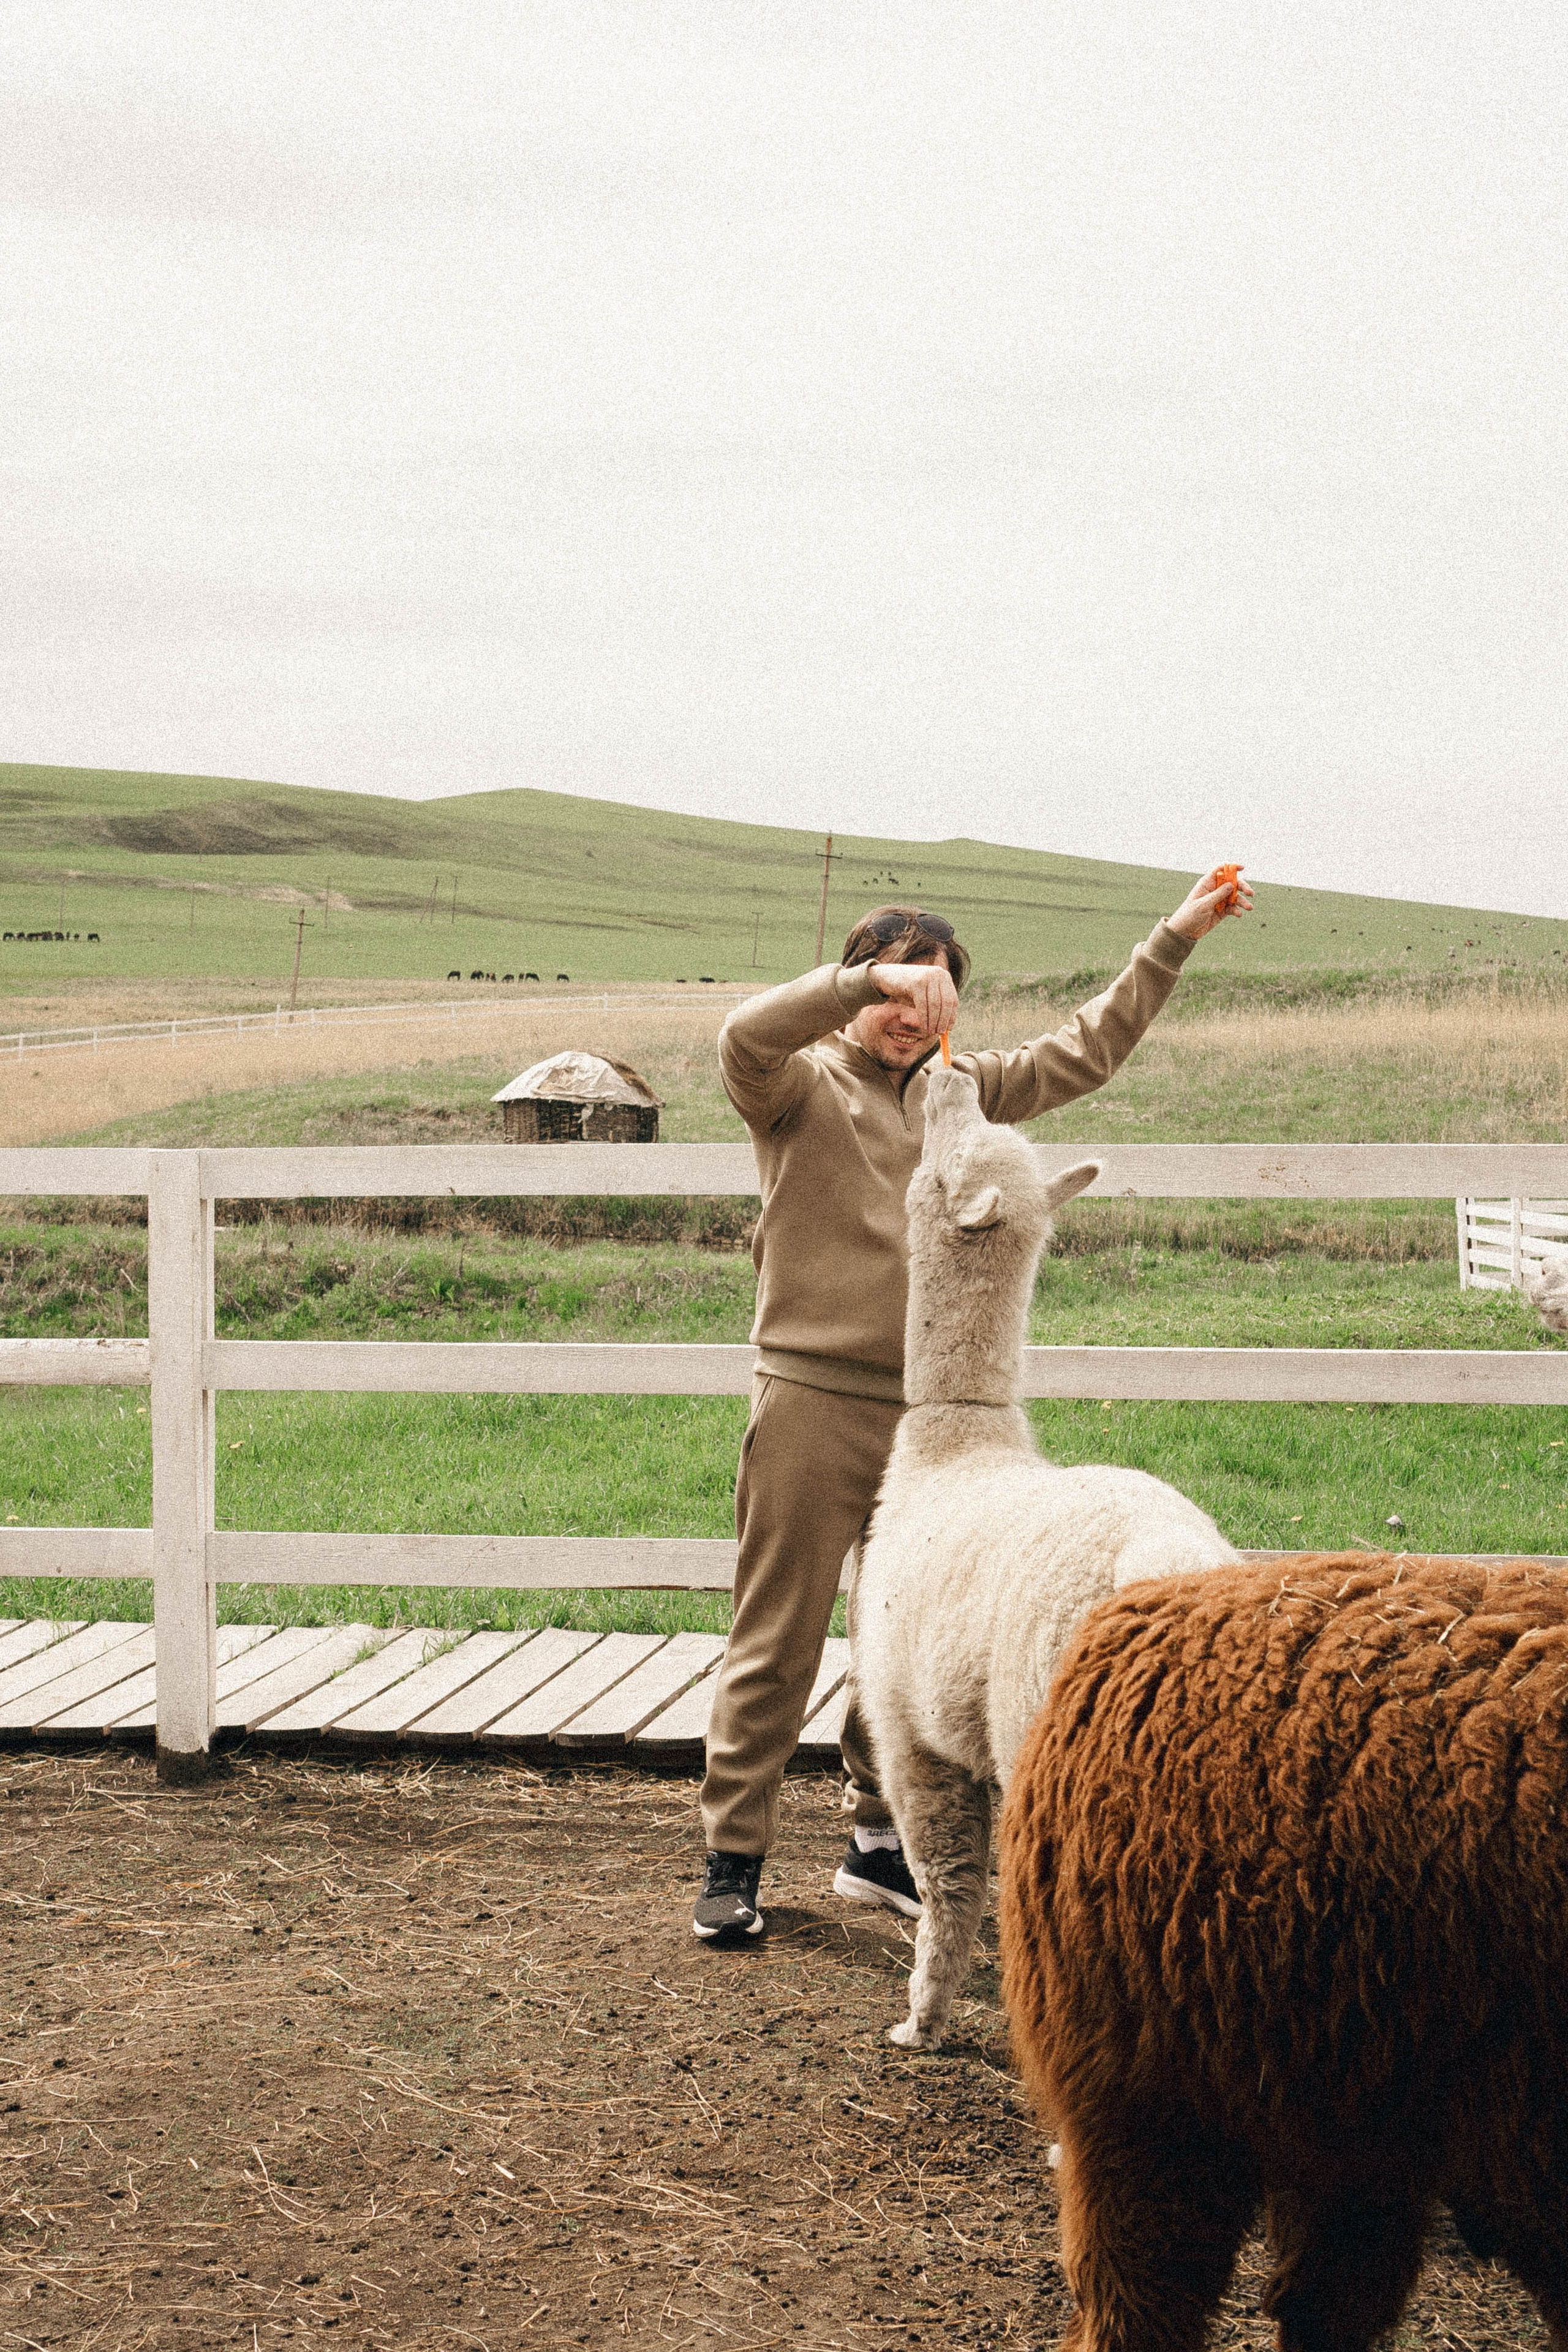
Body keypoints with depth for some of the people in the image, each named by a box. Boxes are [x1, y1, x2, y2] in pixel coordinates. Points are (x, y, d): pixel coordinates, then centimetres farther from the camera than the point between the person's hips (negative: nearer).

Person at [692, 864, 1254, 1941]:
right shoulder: (802, 1085, -2)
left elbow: (1085, 1052, 19)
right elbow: (745, 1035, -24)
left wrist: (1176, 938, 16)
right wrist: (873, 976, -28)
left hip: (927, 1408, 5)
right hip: (813, 1401, -5)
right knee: (777, 1645, 0)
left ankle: (881, 1842, 26)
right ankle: (735, 1858, 10)